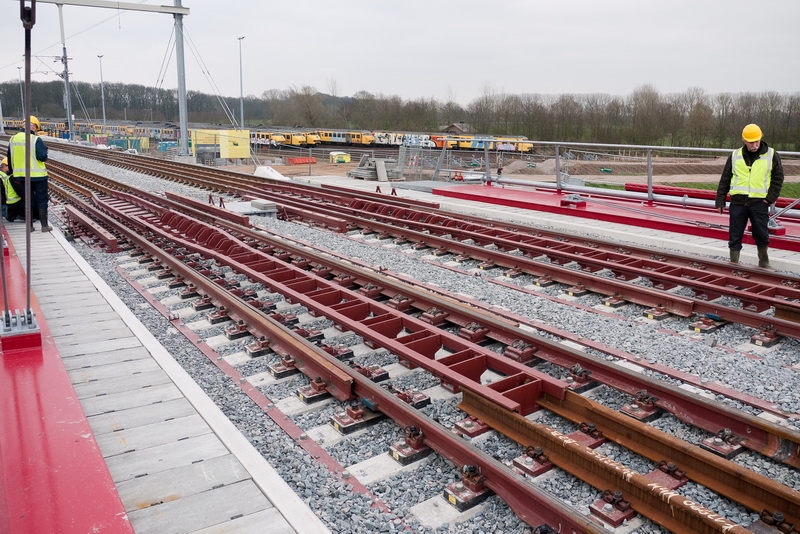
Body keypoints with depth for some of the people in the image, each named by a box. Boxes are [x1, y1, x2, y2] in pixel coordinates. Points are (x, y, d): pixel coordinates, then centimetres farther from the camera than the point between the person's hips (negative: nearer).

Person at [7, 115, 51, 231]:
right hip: (37, 175, -5)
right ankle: (44, 225, 5)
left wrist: (14, 173, 20)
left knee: (28, 200, 14)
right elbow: (42, 157, -20)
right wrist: (44, 150, 1)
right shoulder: (36, 140, -14)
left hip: (22, 175, 5)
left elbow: (10, 159, 11)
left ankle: (29, 226, 18)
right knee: (42, 200, 5)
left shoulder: (13, 139, 6)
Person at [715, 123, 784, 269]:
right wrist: (720, 201, 4)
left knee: (762, 235, 9)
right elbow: (724, 180, 7)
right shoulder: (735, 156, 5)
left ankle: (764, 262, 28)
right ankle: (734, 264, 13)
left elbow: (778, 178, 6)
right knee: (735, 236, 4)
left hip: (759, 202, -1)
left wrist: (771, 198, -4)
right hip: (738, 202, 1)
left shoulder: (771, 155, 2)